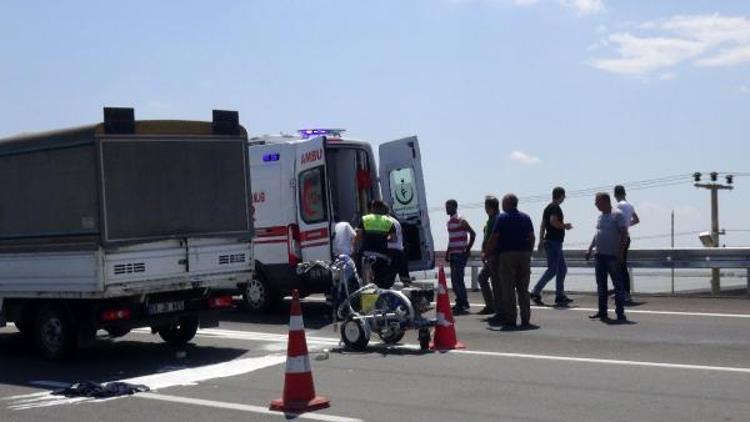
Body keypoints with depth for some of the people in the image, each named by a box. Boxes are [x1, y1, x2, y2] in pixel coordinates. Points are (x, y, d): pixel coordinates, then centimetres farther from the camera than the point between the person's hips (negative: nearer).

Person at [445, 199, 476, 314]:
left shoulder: (460, 221, -10)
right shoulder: (449, 222, 16)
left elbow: (473, 234, -12)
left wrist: (468, 250, -13)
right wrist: (447, 252, 19)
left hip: (460, 254, -9)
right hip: (453, 254, 9)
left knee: (457, 279, -11)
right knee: (454, 280, 9)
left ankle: (463, 304, -6)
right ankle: (460, 303, 15)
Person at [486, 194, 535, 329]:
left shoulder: (502, 218, -4)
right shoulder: (525, 218, 10)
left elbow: (494, 238, -7)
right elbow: (532, 238, 9)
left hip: (507, 255, -4)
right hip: (524, 254, 4)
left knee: (508, 290, 0)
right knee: (523, 290, 9)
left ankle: (511, 320, -3)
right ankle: (525, 320, 7)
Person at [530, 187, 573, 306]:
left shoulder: (548, 208, 17)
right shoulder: (556, 208, -12)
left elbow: (542, 225, 18)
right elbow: (553, 221, -26)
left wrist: (541, 241, 18)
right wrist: (565, 226, -10)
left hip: (549, 241, 10)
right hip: (554, 242, -10)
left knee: (562, 268, 13)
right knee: (552, 270, -9)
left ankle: (560, 296, 13)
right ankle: (536, 293, -11)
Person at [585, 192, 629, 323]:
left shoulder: (617, 215, -9)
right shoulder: (601, 216, 16)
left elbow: (624, 234, -14)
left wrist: (620, 252, -20)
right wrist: (590, 249, 18)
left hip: (613, 256, -8)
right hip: (599, 255, 8)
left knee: (618, 284, -4)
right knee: (601, 285, 10)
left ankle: (620, 313, -1)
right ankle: (602, 312, 18)